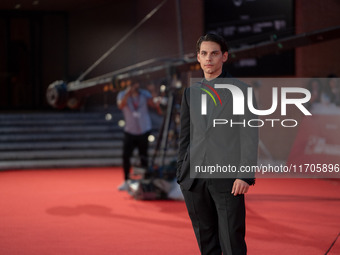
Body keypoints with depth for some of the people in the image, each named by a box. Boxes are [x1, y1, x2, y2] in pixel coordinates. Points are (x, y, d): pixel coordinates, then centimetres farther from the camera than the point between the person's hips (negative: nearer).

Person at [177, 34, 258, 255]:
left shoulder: (241, 90, 1)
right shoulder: (191, 93, 14)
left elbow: (250, 136, -4)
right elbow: (185, 136, 16)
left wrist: (245, 176, -13)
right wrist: (181, 175, 10)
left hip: (228, 179, -4)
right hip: (194, 179, 4)